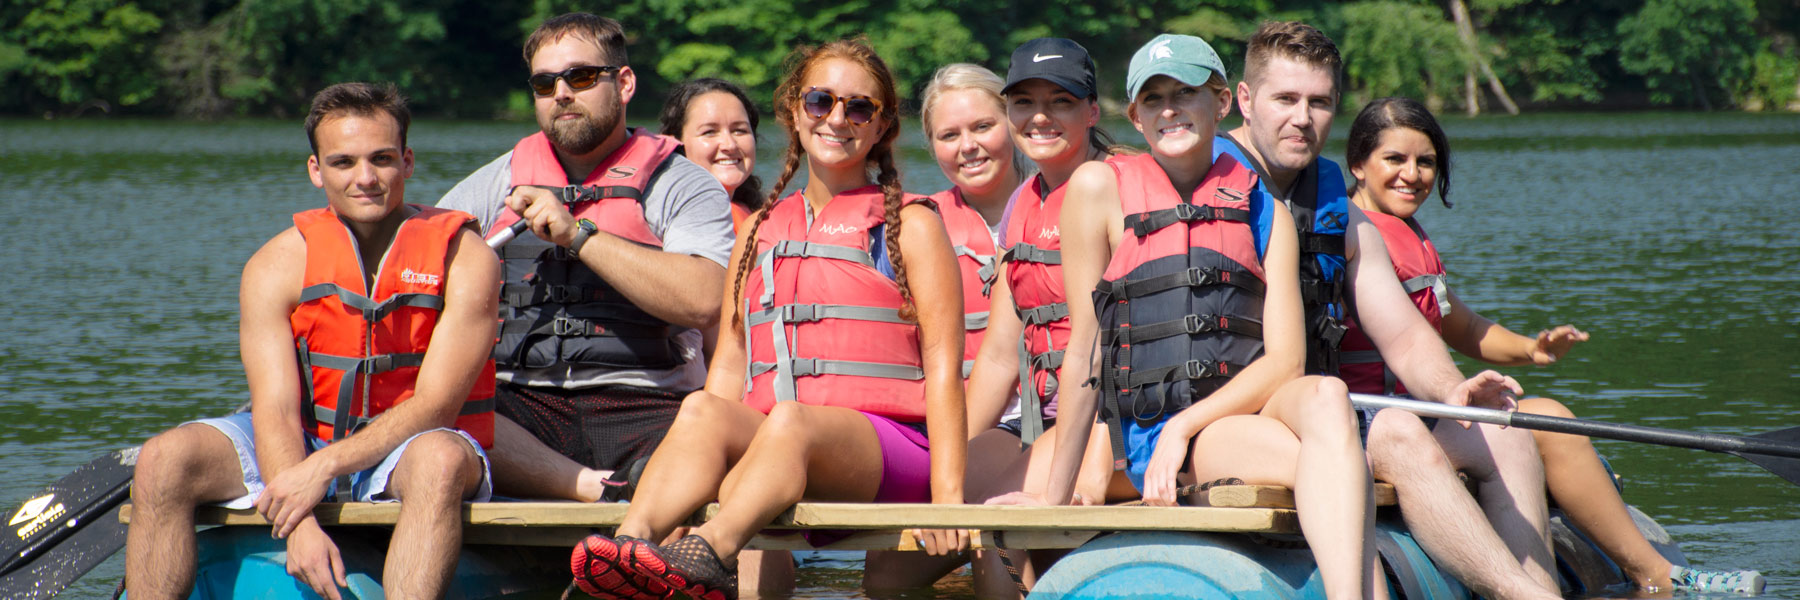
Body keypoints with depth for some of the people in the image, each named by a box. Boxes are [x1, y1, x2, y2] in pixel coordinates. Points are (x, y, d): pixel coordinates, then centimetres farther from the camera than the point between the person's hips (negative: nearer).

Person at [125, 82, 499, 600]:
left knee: (439, 459, -38)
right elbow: (276, 410, -11)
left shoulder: (464, 259, -7)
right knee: (164, 460, -20)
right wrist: (300, 526, -28)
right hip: (302, 456, 3)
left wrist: (326, 466, -28)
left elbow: (434, 406, -15)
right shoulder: (277, 266, -2)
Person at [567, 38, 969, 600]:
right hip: (768, 442, 4)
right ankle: (634, 536, -57)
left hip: (886, 443, -4)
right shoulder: (760, 231, 25)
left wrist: (947, 495, -9)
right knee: (702, 409, -30)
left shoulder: (911, 225, 12)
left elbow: (943, 369, 3)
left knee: (790, 421, -37)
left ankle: (712, 552, -64)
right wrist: (694, 470, 4)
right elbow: (729, 366, 21)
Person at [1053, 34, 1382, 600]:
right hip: (1151, 433, -2)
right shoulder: (1102, 188, 5)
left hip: (1252, 405, 2)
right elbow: (1085, 352, 4)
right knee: (1337, 467, -32)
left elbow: (1285, 360, 3)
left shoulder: (1265, 212, 13)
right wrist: (1055, 496, 3)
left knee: (1324, 395, -36)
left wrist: (1185, 425, -12)